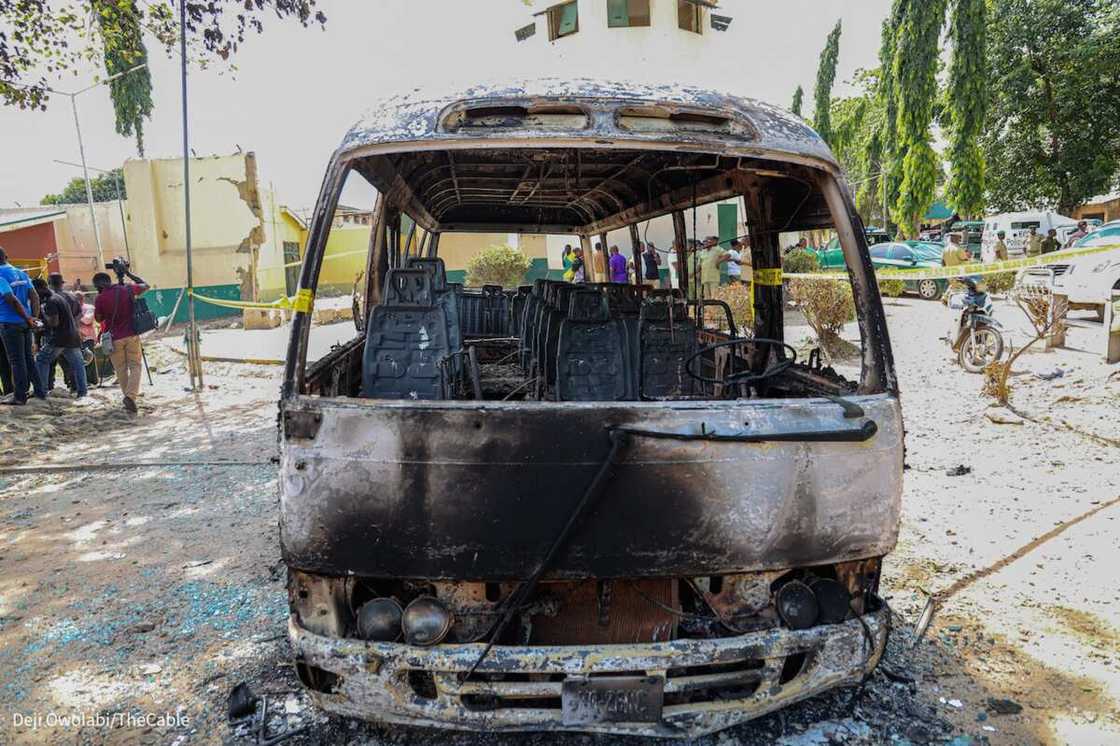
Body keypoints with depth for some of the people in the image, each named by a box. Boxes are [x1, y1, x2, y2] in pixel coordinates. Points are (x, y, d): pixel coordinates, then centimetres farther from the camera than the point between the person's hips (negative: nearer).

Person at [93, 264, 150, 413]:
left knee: (121, 369, 12)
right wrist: (128, 273, 17)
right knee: (135, 366, 4)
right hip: (132, 336, 1)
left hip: (114, 339, -1)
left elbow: (98, 318, 7)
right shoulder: (127, 290, -3)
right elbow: (145, 286, 16)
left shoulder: (100, 299, -7)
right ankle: (131, 396, -14)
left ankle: (129, 396, 13)